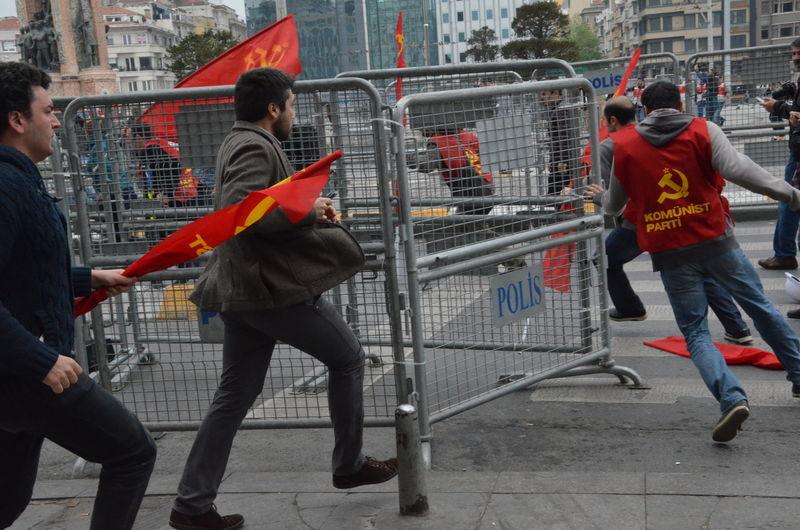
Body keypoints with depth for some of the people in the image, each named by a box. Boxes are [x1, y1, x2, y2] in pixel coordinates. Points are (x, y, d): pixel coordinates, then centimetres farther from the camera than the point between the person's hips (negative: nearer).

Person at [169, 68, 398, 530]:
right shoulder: (256, 147, -14)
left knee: (235, 395, 11)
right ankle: (350, 465, 21)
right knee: (348, 356, 9)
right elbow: (238, 209, -29)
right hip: (274, 285, -10)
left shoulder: (241, 144, 18)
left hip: (242, 289, 10)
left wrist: (309, 211, 9)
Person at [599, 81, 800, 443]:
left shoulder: (625, 145, 4)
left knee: (696, 334, 6)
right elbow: (738, 169, -13)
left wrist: (604, 205, 37)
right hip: (716, 240, 1)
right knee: (760, 306, 20)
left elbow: (613, 205, 14)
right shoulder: (703, 130, 1)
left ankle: (732, 397, -15)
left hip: (670, 253, 0)